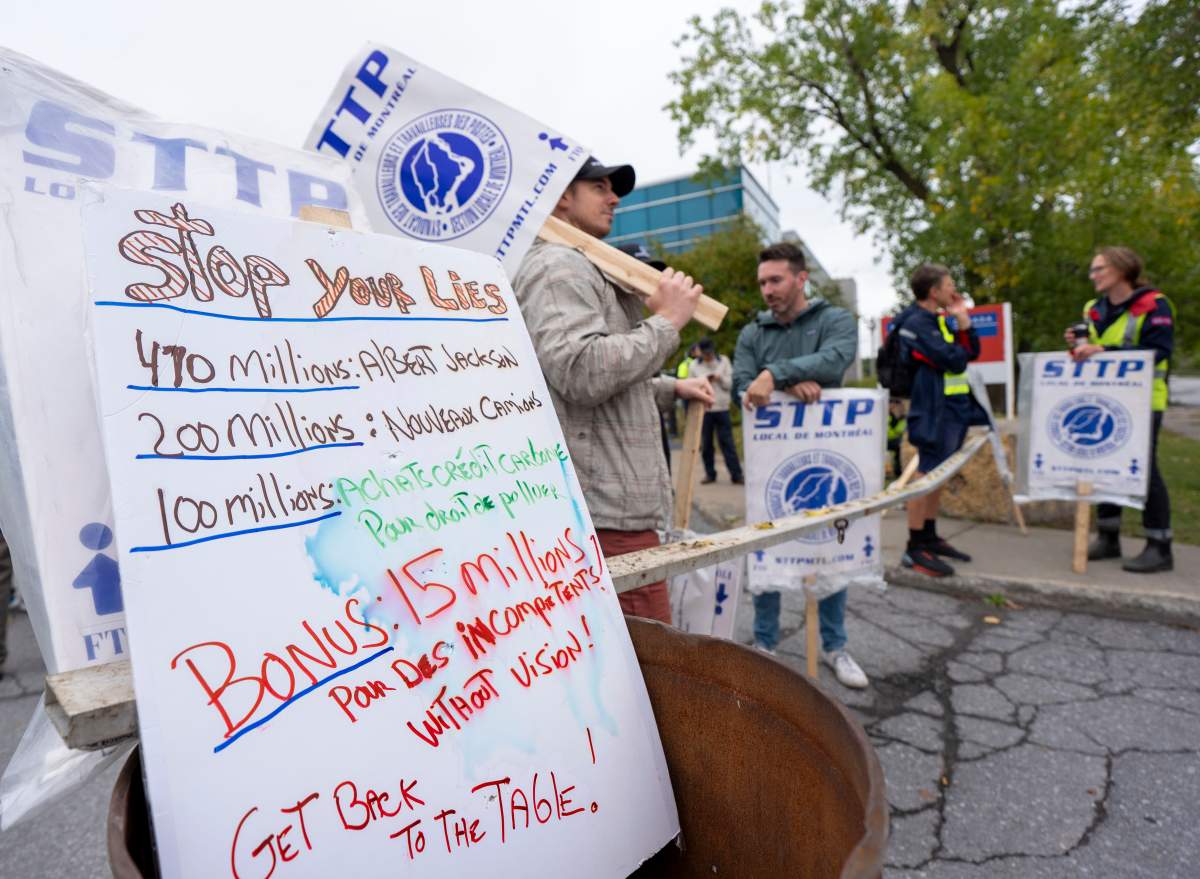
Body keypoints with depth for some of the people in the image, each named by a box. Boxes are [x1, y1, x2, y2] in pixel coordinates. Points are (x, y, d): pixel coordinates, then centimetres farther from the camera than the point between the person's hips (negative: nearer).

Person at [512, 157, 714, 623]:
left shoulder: (581, 269, 26)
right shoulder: (558, 266, -9)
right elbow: (581, 372, -25)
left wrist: (671, 388, 32)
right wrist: (665, 321, -13)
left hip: (613, 506, 11)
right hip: (607, 516, -11)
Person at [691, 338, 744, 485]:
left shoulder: (724, 361, 6)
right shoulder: (695, 366, 6)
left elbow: (731, 383, 3)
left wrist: (721, 378, -16)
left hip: (722, 408, -1)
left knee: (727, 442, -2)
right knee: (705, 444, 5)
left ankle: (736, 474, -1)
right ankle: (710, 473, 15)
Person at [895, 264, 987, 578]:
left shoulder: (942, 319, 15)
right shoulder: (917, 323, -15)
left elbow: (972, 352, 12)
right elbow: (954, 361, -20)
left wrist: (963, 319, 5)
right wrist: (960, 351, 0)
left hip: (953, 407, 10)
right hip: (934, 409, -9)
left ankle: (929, 536, 25)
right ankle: (914, 548, 0)